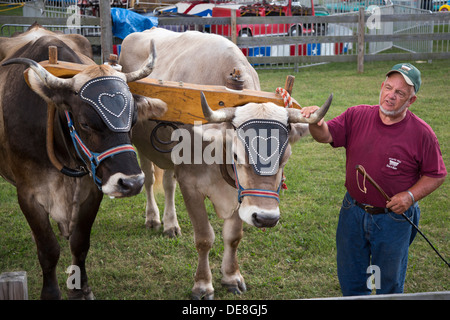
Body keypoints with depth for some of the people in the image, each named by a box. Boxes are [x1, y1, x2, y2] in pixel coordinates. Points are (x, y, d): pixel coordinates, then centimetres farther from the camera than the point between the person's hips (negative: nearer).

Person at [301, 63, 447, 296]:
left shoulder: (421, 133, -12)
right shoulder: (356, 116, -5)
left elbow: (436, 175, -4)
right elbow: (326, 135, -14)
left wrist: (411, 196, -18)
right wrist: (316, 121, -36)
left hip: (394, 218, -2)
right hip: (353, 213, 3)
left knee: (389, 283, 16)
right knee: (350, 278, 18)